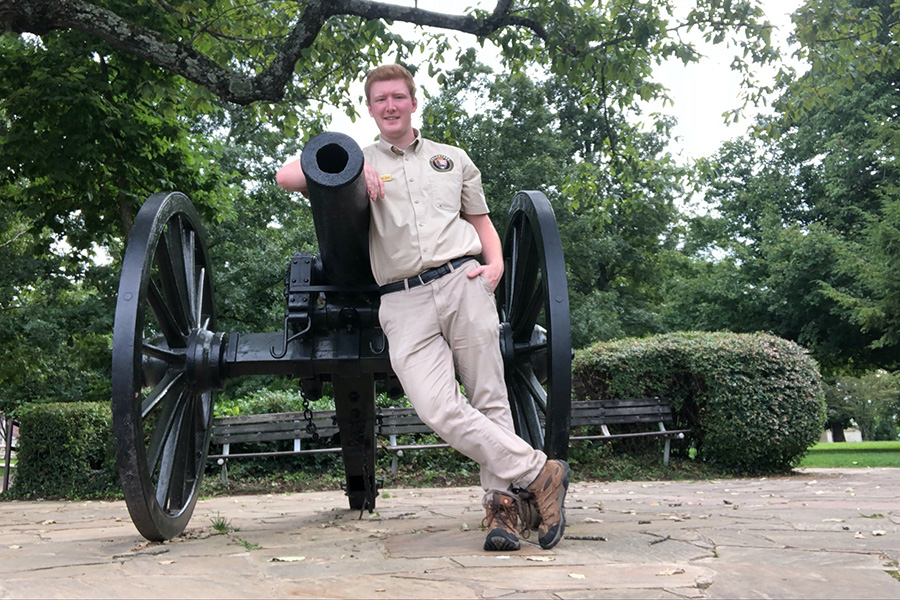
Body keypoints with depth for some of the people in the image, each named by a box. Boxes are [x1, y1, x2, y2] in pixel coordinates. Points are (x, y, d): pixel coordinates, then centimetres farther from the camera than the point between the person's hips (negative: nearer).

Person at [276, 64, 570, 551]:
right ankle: (538, 472, -10)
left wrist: (496, 264, 5)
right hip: (404, 301, -1)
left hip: (462, 282, 1)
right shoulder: (360, 162, 20)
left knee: (489, 399, -3)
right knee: (438, 409, -17)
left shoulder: (453, 159, 23)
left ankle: (503, 502, 4)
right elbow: (285, 176, 10)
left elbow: (481, 221, 26)